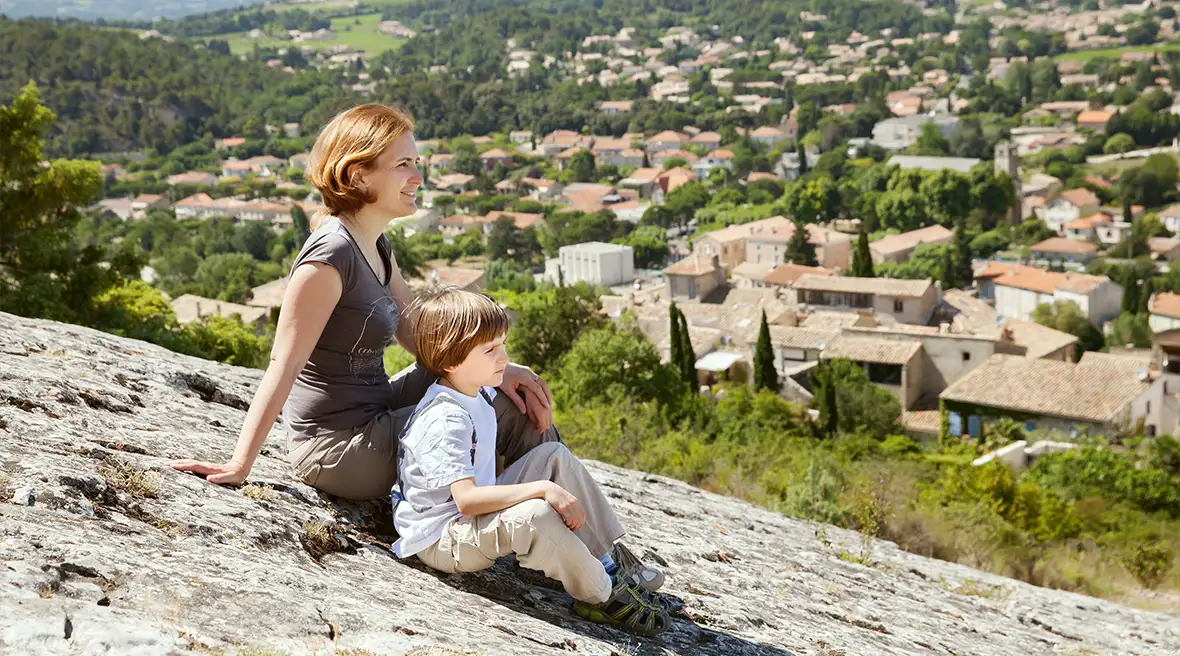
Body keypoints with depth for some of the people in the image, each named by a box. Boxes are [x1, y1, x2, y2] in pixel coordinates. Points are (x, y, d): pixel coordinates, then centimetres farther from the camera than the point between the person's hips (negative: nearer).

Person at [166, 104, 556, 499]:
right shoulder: (331, 256, -23)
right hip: (338, 450, -9)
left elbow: (416, 333, 10)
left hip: (371, 417, 10)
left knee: (522, 394, 11)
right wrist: (239, 466, -25)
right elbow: (283, 365, -24)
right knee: (511, 412, -6)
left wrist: (496, 370, -2)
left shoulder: (376, 245, 6)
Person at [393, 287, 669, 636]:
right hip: (441, 538, -10)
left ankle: (612, 560, 5)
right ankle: (603, 596, -15)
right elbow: (466, 499, -36)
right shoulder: (445, 420, -27)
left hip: (476, 513, 11)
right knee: (534, 515, -36)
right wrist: (543, 489, -35)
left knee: (555, 455, 7)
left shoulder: (478, 392, 3)